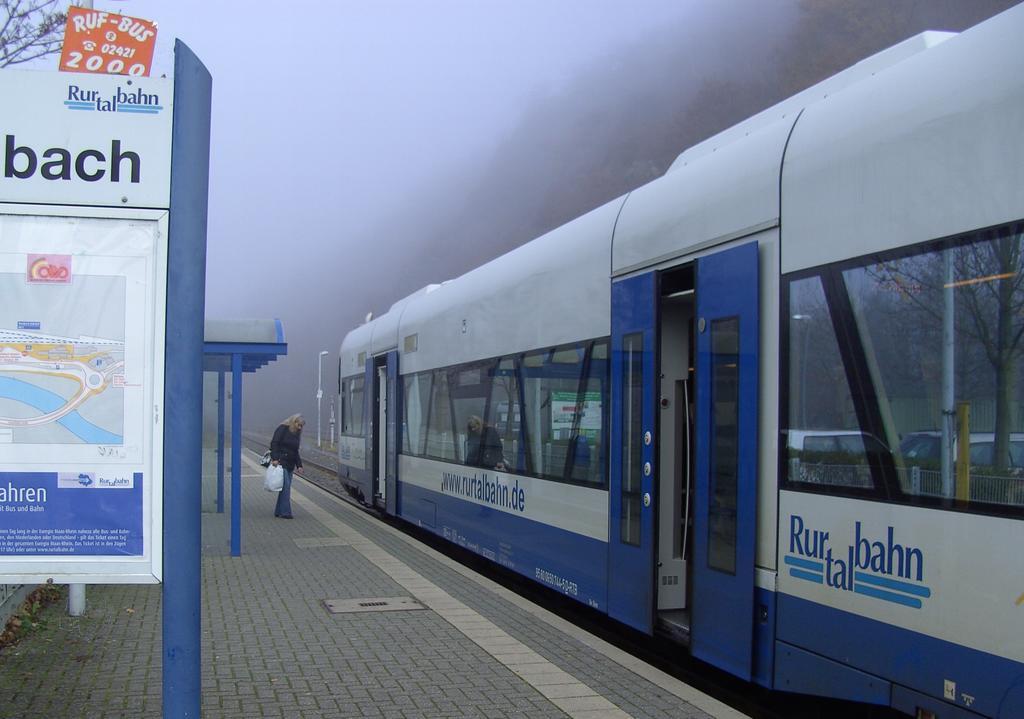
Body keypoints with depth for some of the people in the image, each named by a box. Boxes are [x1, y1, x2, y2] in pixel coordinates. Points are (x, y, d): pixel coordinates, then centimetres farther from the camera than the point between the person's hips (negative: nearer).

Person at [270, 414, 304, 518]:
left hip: (289, 465, 8)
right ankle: (285, 512, -15)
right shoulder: (282, 429, -4)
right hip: (280, 462, -8)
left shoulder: (296, 434, 19)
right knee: (286, 487, -14)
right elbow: (274, 444, -12)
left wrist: (299, 465, 14)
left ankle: (278, 512, 12)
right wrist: (275, 458, -22)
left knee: (286, 488, 5)